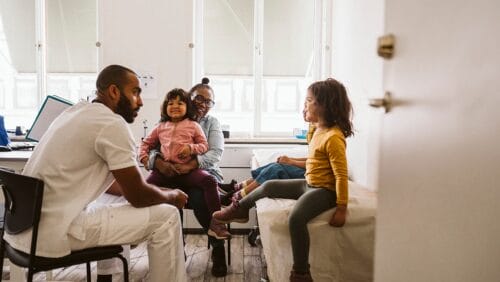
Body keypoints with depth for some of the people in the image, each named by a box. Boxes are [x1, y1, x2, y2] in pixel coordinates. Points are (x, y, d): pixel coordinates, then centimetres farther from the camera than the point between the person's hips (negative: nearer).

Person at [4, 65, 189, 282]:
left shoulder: (77, 111, 14)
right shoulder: (113, 124, -14)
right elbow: (138, 197, -11)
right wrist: (173, 196, 8)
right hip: (53, 232, -10)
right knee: (166, 217, -6)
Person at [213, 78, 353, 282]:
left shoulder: (333, 137, -22)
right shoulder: (318, 130, 7)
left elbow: (341, 175, -23)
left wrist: (341, 209, -24)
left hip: (324, 190, -10)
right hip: (309, 184, 10)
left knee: (296, 218, -34)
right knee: (269, 186, 15)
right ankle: (239, 209, 41)